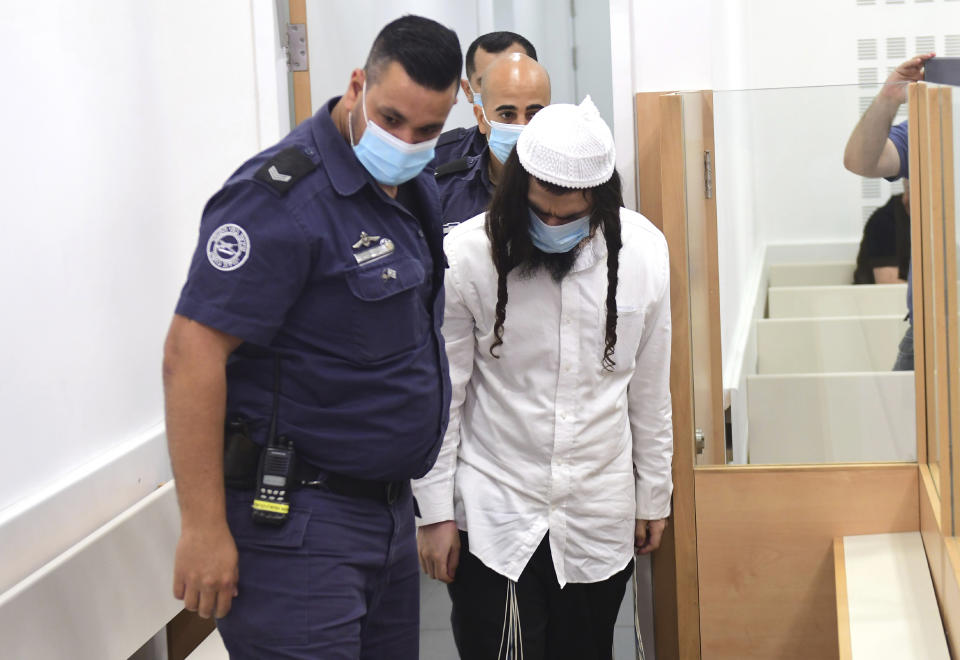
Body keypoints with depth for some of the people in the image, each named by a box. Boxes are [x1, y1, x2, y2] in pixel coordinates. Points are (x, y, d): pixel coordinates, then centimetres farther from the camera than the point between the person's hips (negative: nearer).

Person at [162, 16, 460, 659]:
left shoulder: (416, 191, 9)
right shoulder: (283, 196, -18)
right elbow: (191, 353, -22)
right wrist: (203, 529, -24)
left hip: (388, 506, 9)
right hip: (296, 524, -9)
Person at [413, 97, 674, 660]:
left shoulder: (644, 250, -3)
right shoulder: (466, 255, -12)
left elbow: (650, 388, 7)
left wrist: (654, 495, 13)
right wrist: (435, 512, -3)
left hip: (599, 523, 3)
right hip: (492, 518, -2)